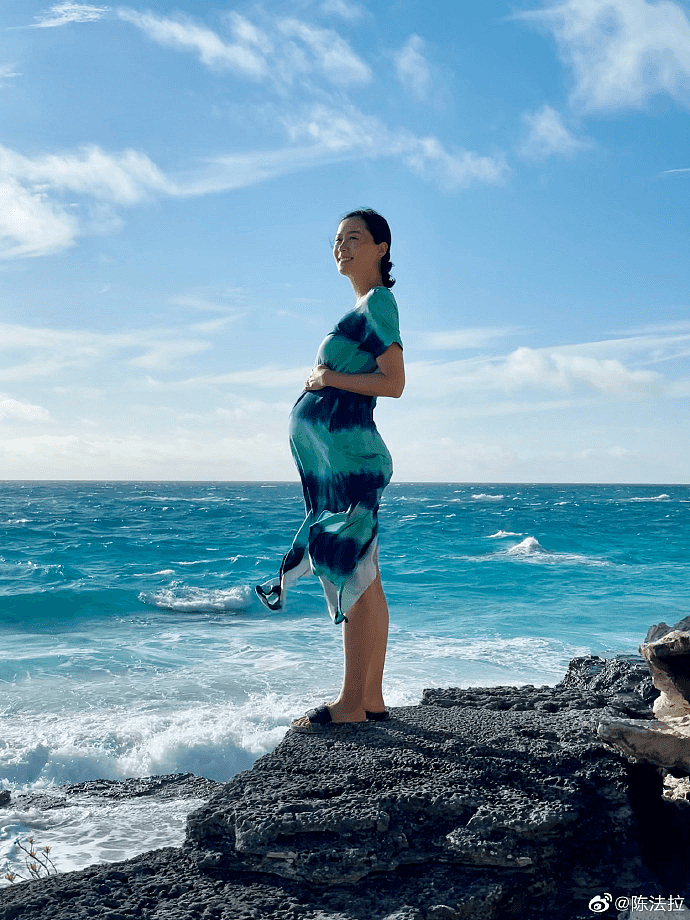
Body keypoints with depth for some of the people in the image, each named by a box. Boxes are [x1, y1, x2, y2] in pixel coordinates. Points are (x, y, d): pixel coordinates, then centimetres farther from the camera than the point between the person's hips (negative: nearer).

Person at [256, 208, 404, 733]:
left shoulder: (378, 301, -5)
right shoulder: (366, 307, 22)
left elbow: (394, 383, -14)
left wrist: (328, 378, -11)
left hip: (347, 448, -10)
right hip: (337, 455, 10)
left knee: (353, 575, -8)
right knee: (361, 578, 9)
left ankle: (352, 704, -4)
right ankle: (372, 700, 14)